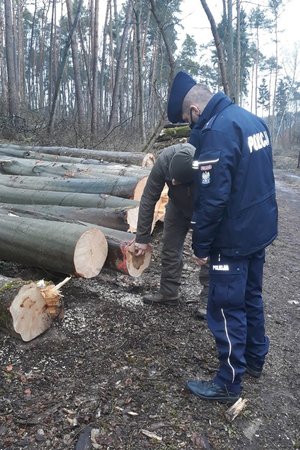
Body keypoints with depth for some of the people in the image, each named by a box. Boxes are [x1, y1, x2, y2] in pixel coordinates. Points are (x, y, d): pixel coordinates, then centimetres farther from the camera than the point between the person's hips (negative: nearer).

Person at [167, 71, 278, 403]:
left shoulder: (216, 131, -21)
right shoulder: (252, 119, 8)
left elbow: (212, 197, -24)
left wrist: (201, 245, -14)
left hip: (234, 238, -9)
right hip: (261, 228, 9)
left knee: (227, 308, 4)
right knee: (251, 296, 22)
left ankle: (228, 383, 20)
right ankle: (255, 359, 41)